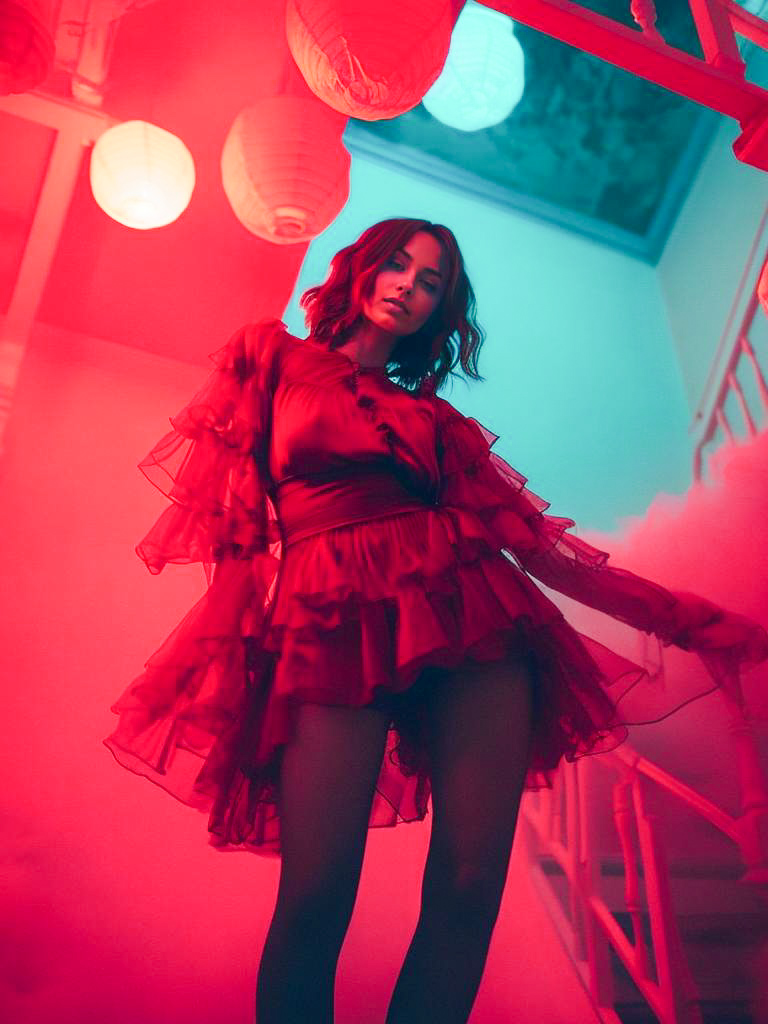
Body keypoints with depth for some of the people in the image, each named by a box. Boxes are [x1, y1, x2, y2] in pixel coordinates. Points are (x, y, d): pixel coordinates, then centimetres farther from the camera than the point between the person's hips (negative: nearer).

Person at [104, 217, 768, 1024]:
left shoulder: (432, 415, 26)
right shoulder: (279, 359, 21)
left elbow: (525, 534, 19)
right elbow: (235, 498, 11)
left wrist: (683, 617, 14)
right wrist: (244, 642, -3)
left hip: (468, 615, 3)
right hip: (335, 626, -3)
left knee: (469, 890, -8)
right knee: (315, 899, -13)